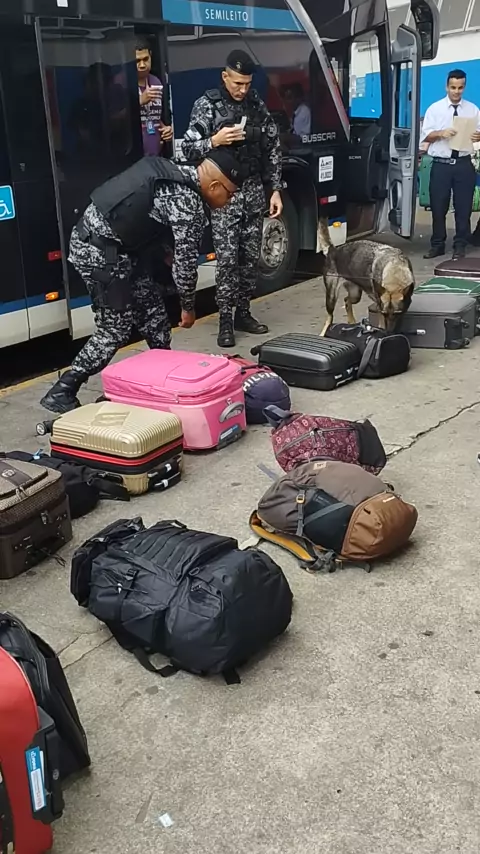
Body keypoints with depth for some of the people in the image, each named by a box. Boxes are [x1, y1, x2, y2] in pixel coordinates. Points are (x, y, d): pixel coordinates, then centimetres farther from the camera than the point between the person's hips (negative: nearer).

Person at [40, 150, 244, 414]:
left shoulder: (177, 173, 12)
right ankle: (61, 392, 1)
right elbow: (185, 261, -10)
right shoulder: (189, 206, -15)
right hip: (100, 252, -10)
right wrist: (188, 307, 3)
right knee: (116, 330, -2)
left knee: (152, 310, 15)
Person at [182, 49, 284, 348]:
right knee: (227, 258, -7)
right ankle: (225, 321, 1)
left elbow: (273, 149, 9)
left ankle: (243, 313, 19)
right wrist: (215, 141, -22)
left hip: (254, 189, 4)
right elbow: (188, 148, -4)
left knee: (251, 256, 6)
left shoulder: (257, 104, 8)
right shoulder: (207, 105, -3)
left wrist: (275, 190, 4)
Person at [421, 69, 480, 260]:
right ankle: (437, 245, 17)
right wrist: (441, 133, -18)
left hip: (464, 164, 1)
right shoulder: (435, 108, 2)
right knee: (438, 207, 5)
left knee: (463, 207, 4)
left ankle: (460, 246, 13)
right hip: (441, 164, -1)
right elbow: (425, 136, -1)